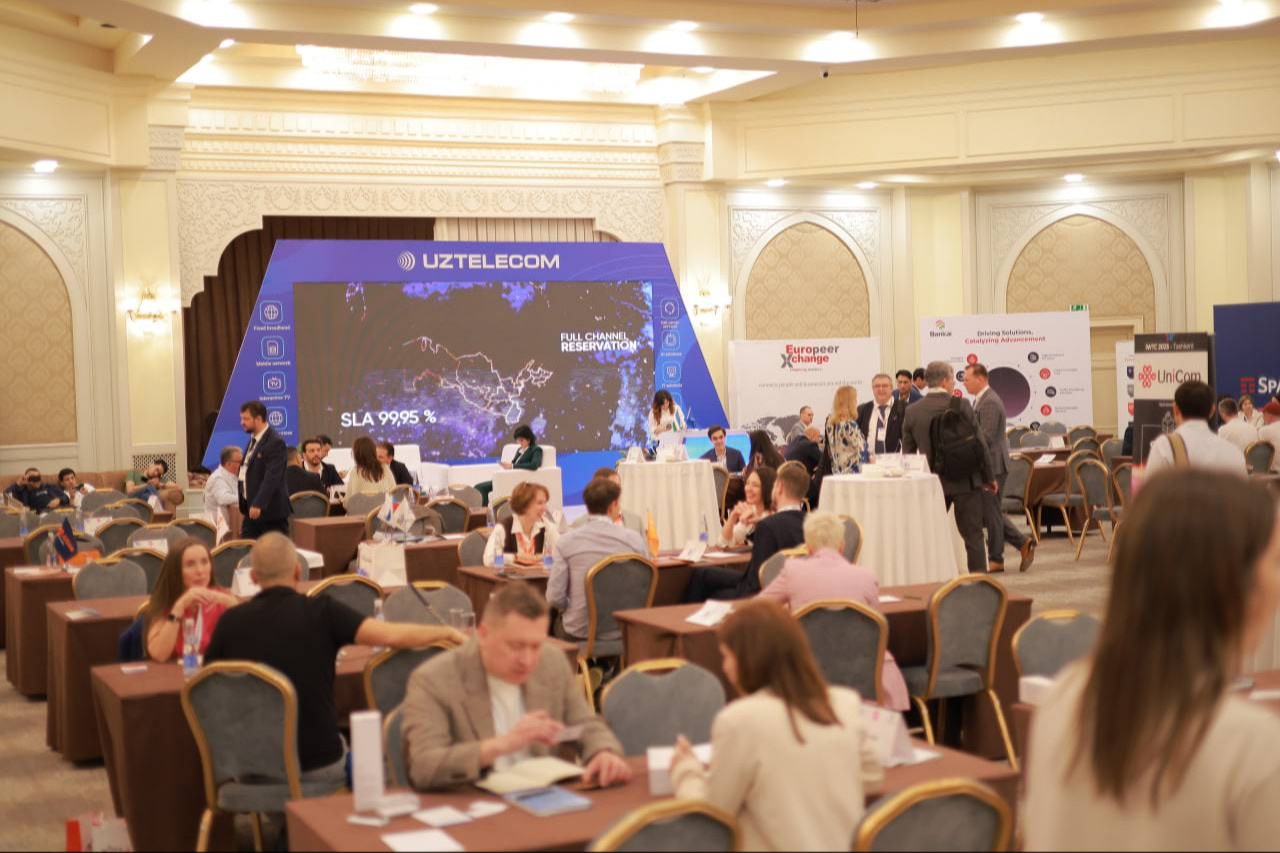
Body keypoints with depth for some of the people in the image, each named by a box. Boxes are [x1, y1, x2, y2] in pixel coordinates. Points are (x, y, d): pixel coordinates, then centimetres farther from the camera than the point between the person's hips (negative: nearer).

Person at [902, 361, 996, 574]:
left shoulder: (912, 411, -1)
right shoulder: (961, 406, -11)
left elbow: (907, 451, 6)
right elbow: (979, 443, -8)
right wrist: (989, 477, 3)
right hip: (965, 481, -3)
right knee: (973, 536, 5)